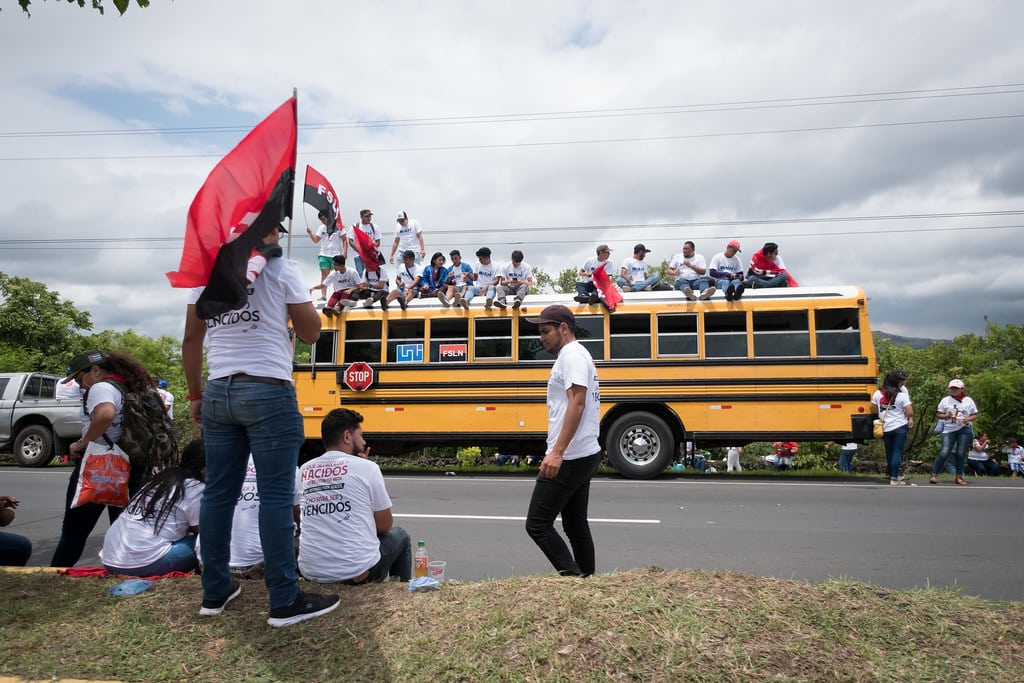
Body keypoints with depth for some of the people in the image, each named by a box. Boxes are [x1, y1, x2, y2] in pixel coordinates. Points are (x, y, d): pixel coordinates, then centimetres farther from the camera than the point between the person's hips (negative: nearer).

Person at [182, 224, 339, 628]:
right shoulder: (281, 270, -3)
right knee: (276, 497, -4)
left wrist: (195, 395, 19)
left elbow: (191, 339, 12)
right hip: (268, 393, -6)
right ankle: (285, 602, 2)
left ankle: (215, 592, 21)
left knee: (218, 493, 11)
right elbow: (311, 333, 1)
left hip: (218, 393, 6)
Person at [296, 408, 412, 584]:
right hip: (359, 573, -4)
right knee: (400, 535, 23)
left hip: (311, 573, 5)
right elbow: (385, 526, 1)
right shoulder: (367, 467, -6)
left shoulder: (303, 471, 5)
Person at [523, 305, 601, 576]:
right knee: (576, 525, 14)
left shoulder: (572, 355, -11)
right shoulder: (578, 356, 20)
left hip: (569, 459, -11)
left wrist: (557, 452, -27)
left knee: (537, 525, -6)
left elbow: (577, 404, -23)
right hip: (584, 455, 11)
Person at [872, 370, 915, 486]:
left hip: (885, 428, 4)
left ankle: (895, 475, 27)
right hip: (899, 427, -4)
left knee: (889, 453, 15)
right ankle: (894, 479, -4)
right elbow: (909, 412, -14)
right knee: (897, 452, -2)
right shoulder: (902, 395, -12)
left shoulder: (878, 393, 0)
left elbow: (874, 410, 6)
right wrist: (910, 419, 5)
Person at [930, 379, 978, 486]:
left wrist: (968, 419, -12)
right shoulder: (945, 400, 6)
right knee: (945, 452, -11)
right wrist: (946, 416, -13)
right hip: (949, 430, -1)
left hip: (964, 430, 1)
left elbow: (975, 415, 8)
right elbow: (939, 414, 7)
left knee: (961, 453, 3)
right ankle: (934, 475, -8)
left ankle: (959, 477, 13)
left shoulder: (968, 400, 6)